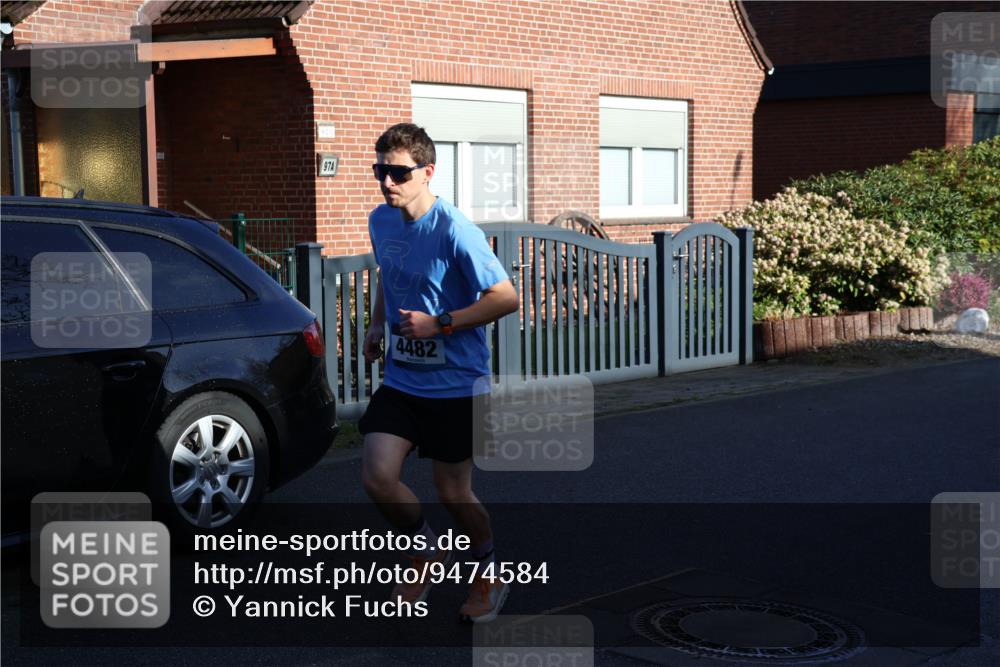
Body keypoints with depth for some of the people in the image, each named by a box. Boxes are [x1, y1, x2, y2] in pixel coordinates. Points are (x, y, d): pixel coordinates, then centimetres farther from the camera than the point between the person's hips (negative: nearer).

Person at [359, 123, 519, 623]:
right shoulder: (380, 221, 3)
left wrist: (440, 323, -21)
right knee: (377, 476, -9)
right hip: (400, 379, 6)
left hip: (455, 383, -5)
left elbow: (505, 298, -18)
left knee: (453, 494, 4)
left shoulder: (454, 231, -19)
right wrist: (378, 324, 10)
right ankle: (428, 553, 20)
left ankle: (488, 574, 32)